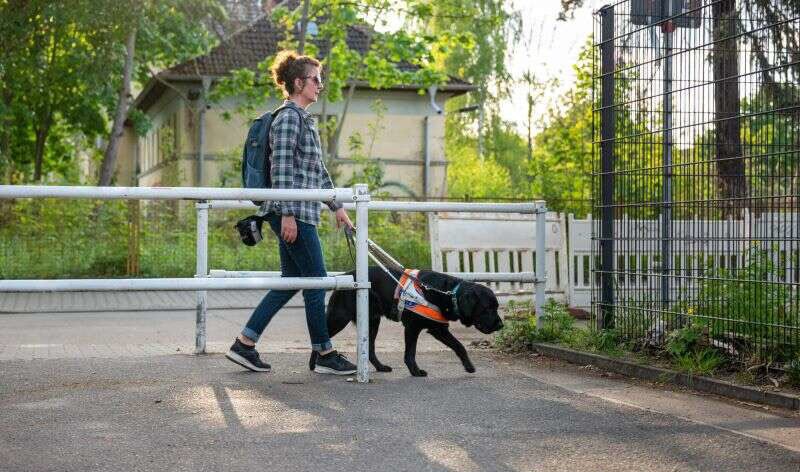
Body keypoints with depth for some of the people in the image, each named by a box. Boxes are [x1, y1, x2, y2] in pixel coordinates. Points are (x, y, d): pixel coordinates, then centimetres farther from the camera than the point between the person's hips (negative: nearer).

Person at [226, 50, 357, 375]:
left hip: (300, 212, 10)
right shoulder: (288, 117, -11)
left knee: (292, 280, 10)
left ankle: (244, 345, 13)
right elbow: (281, 169, -17)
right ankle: (324, 354, 5)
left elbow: (318, 169, 25)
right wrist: (287, 214, -21)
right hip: (292, 211, -10)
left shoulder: (303, 119, 20)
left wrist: (337, 207, 25)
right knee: (316, 279, -4)